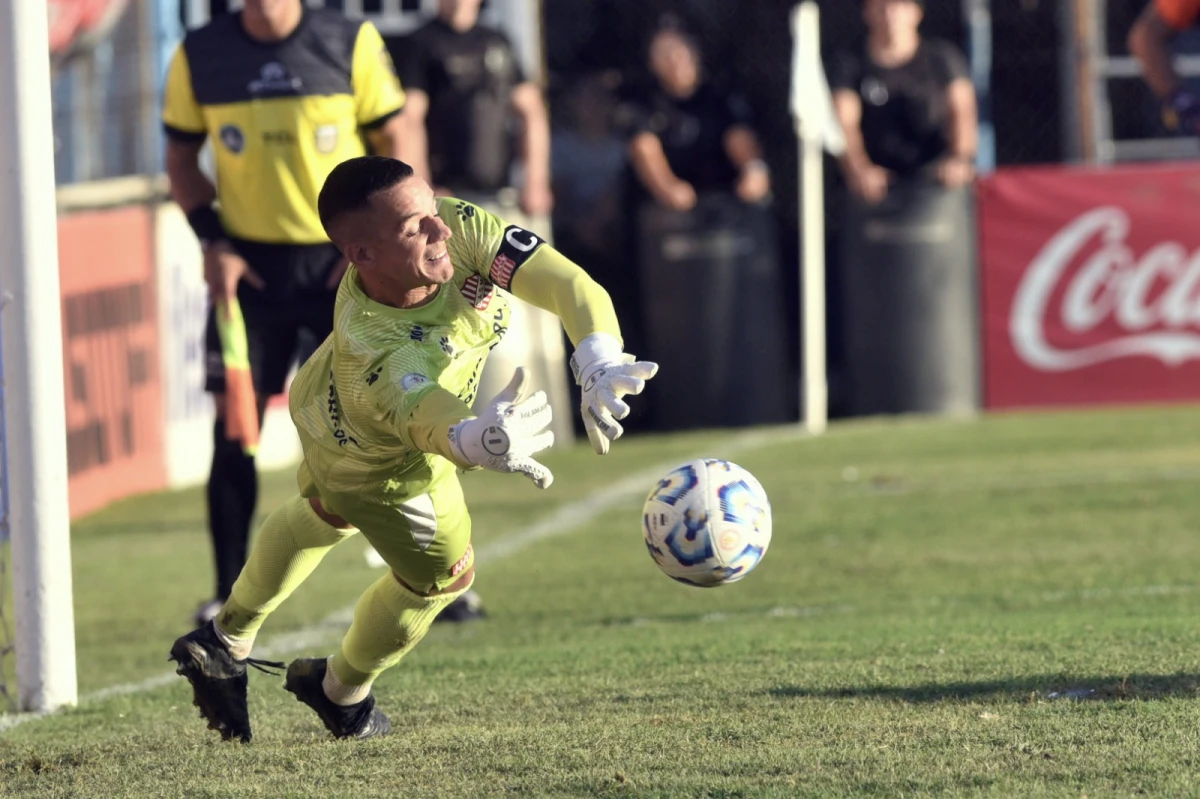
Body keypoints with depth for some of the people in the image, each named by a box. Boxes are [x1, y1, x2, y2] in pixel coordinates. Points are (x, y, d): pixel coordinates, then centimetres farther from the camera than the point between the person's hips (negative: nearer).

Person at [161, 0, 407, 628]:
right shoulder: (198, 57, 1)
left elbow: (393, 146, 2)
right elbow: (181, 159, 10)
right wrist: (213, 241, -4)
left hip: (343, 263, -1)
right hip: (250, 264, 1)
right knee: (233, 428, -2)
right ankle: (229, 593, 7)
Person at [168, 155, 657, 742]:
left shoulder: (457, 229, -37)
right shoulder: (379, 355, -52)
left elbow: (572, 287, -39)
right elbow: (431, 424, -68)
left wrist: (600, 369, -56)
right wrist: (479, 442, -91)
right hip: (385, 474, -7)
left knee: (325, 514, 35)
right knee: (441, 576, 19)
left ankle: (225, 643, 58)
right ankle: (341, 692, 48)